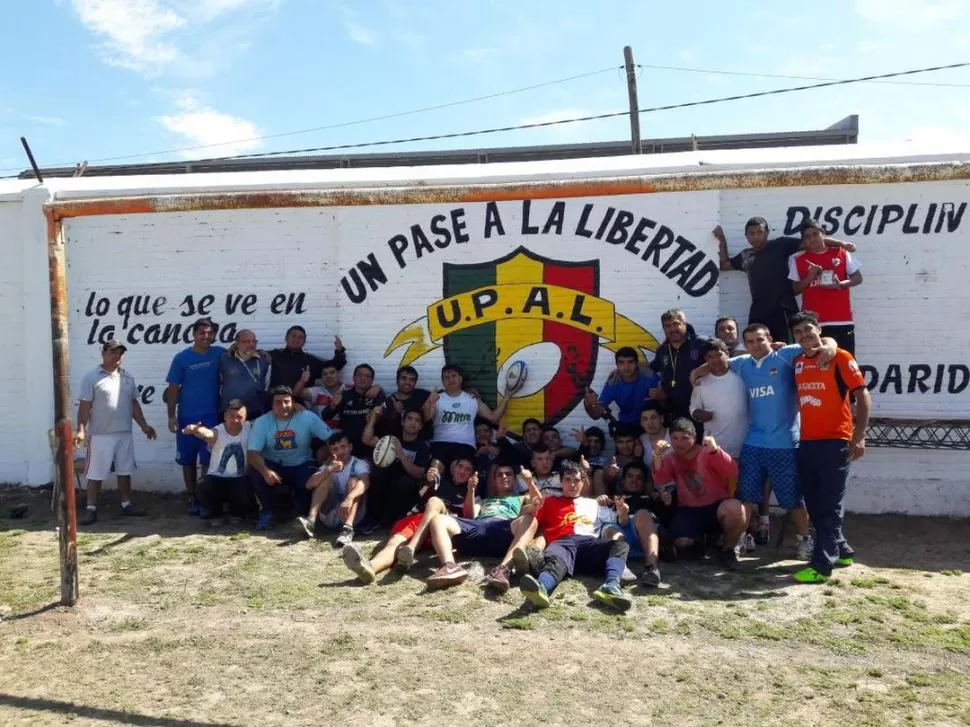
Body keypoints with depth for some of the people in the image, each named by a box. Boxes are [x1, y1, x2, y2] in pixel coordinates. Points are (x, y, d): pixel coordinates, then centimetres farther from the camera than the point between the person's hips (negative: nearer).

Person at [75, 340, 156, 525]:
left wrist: (143, 425, 11)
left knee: (125, 470, 12)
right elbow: (84, 406, -8)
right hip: (100, 435, -5)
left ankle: (126, 504, 21)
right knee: (96, 473, 1)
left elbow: (134, 404, 16)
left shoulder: (128, 378, 11)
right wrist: (81, 430, -15)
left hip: (125, 433, 5)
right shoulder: (91, 378, -6)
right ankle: (91, 508, 8)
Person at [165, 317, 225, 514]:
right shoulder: (182, 358, -2)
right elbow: (173, 389, -2)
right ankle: (192, 498, 19)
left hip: (212, 416, 0)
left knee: (209, 461, -1)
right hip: (187, 417, 0)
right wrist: (171, 416, -7)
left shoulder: (220, 354, 1)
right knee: (188, 460, 8)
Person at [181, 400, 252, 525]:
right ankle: (214, 513, 6)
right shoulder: (217, 433, -17)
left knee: (245, 494, -30)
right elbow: (206, 433, -41)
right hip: (217, 478, -1)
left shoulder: (249, 428, -5)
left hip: (240, 479, 1)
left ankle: (237, 513, 11)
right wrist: (195, 430, -63)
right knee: (203, 490, -31)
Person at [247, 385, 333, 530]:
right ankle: (267, 511, -5)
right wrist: (265, 471, -40)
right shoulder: (261, 422, -11)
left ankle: (303, 512, 8)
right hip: (274, 465, 1)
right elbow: (253, 453, -20)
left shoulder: (307, 417, -14)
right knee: (255, 470, -29)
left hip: (302, 466, -1)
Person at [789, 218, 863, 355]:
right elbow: (794, 290, 5)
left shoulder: (841, 253, 7)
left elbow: (858, 277, 9)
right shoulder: (797, 259, 5)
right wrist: (809, 277, -12)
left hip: (842, 319, 1)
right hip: (813, 321, -1)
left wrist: (840, 284, -10)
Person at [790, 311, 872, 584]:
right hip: (806, 442, 6)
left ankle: (821, 565, 1)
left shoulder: (840, 357, -6)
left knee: (830, 505, -2)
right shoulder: (797, 362, 10)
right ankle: (841, 550, 30)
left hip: (835, 442, -6)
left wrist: (859, 436, -14)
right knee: (814, 504, 12)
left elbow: (863, 396, -8)